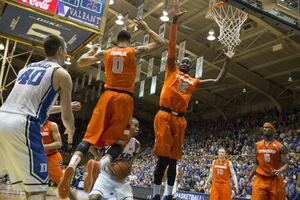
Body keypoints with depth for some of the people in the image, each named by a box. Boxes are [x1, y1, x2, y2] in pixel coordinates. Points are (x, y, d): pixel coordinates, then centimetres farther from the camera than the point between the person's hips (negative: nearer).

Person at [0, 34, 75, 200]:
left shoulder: (27, 68, 25)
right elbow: (66, 116, 6)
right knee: (37, 185, -1)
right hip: (21, 125, -8)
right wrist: (71, 130, 30)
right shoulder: (62, 74, 4)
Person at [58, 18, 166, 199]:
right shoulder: (134, 51, 5)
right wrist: (146, 29, 22)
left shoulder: (105, 53, 11)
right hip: (125, 98, -2)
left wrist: (93, 50, 32)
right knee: (119, 140, 3)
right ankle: (101, 165, -23)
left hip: (107, 95, 2)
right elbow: (161, 43, 12)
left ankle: (72, 165, -20)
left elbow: (80, 63, 17)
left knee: (90, 136, 2)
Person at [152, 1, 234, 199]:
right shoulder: (172, 70, 11)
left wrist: (227, 62, 18)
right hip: (165, 115, -4)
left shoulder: (194, 82, 21)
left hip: (180, 119, 5)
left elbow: (218, 81, 23)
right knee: (163, 156, -9)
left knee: (173, 158, 6)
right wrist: (175, 21, -4)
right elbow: (172, 45, 2)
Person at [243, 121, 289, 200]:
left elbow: (286, 164, -6)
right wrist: (248, 178, 10)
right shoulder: (258, 145, 6)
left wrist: (280, 171, -28)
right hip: (260, 179, 2)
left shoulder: (279, 146, -4)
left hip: (275, 180, -2)